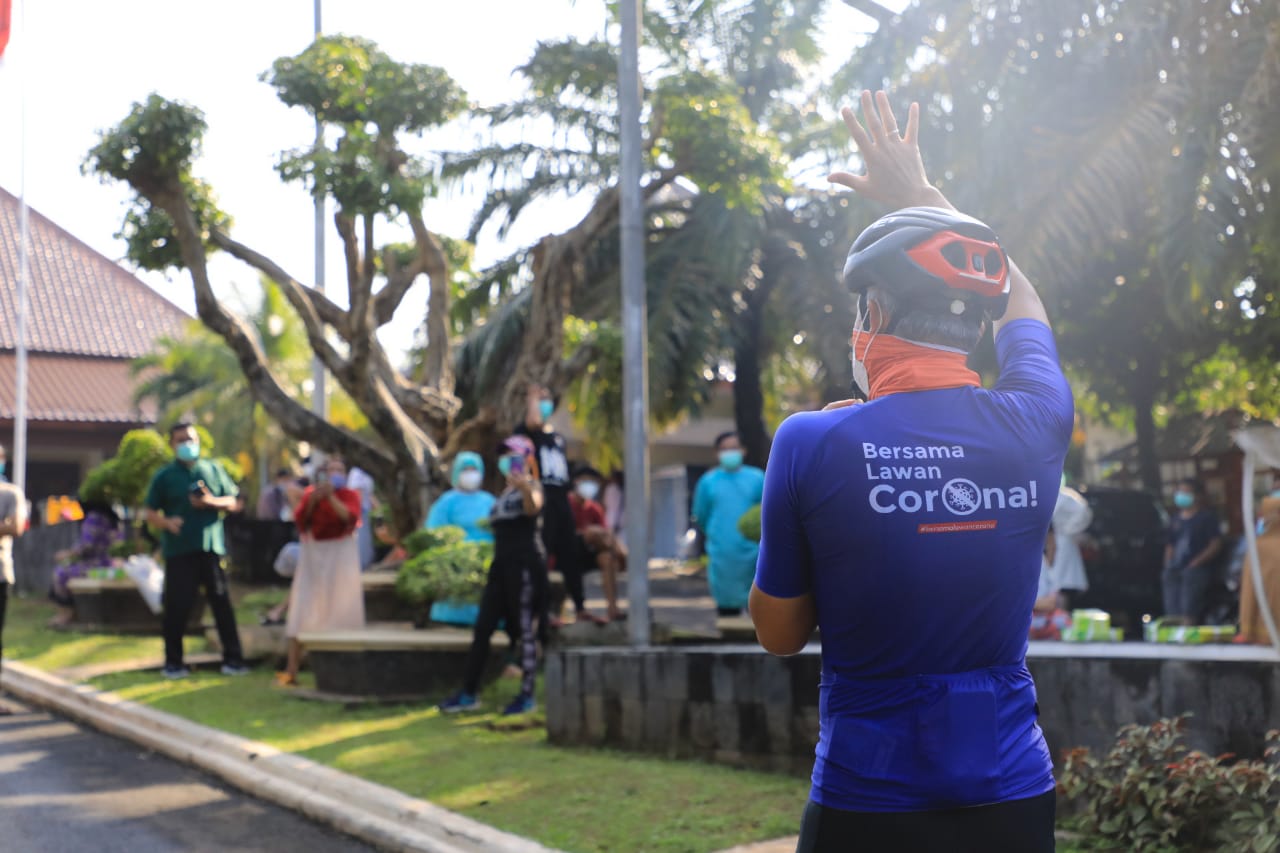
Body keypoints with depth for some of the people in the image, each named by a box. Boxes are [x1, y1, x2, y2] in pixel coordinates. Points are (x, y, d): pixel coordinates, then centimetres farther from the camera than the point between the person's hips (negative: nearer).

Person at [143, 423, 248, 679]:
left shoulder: (213, 470, 11)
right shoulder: (164, 476, 6)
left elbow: (235, 502, 11)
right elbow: (149, 514, 4)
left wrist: (211, 502, -7)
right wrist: (167, 522, -16)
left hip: (212, 547, 1)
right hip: (178, 550, -1)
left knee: (221, 602, 2)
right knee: (176, 605, 0)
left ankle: (232, 659, 8)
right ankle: (173, 662, 12)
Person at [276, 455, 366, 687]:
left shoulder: (350, 494, 3)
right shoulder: (310, 493, 9)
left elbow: (351, 517, -15)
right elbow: (299, 520, -3)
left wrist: (331, 497, -21)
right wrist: (313, 500, -17)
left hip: (340, 558, -1)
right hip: (313, 557, 2)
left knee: (342, 614, -1)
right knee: (302, 614, -2)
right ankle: (291, 671, -3)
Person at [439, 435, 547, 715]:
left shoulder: (531, 486, -5)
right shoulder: (505, 493, 20)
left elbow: (534, 506, -29)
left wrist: (525, 488, -49)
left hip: (525, 563, -8)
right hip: (501, 564, 8)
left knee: (525, 631, -4)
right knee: (482, 629, 5)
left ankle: (527, 695, 3)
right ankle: (468, 694, 9)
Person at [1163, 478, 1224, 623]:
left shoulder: (1208, 517, 4)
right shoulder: (1175, 519, 21)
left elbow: (1216, 545, -3)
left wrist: (1195, 563, -12)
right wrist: (1168, 566, 8)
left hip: (1196, 571, -6)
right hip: (1174, 572, 6)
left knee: (1188, 614, -18)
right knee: (1172, 614, -4)